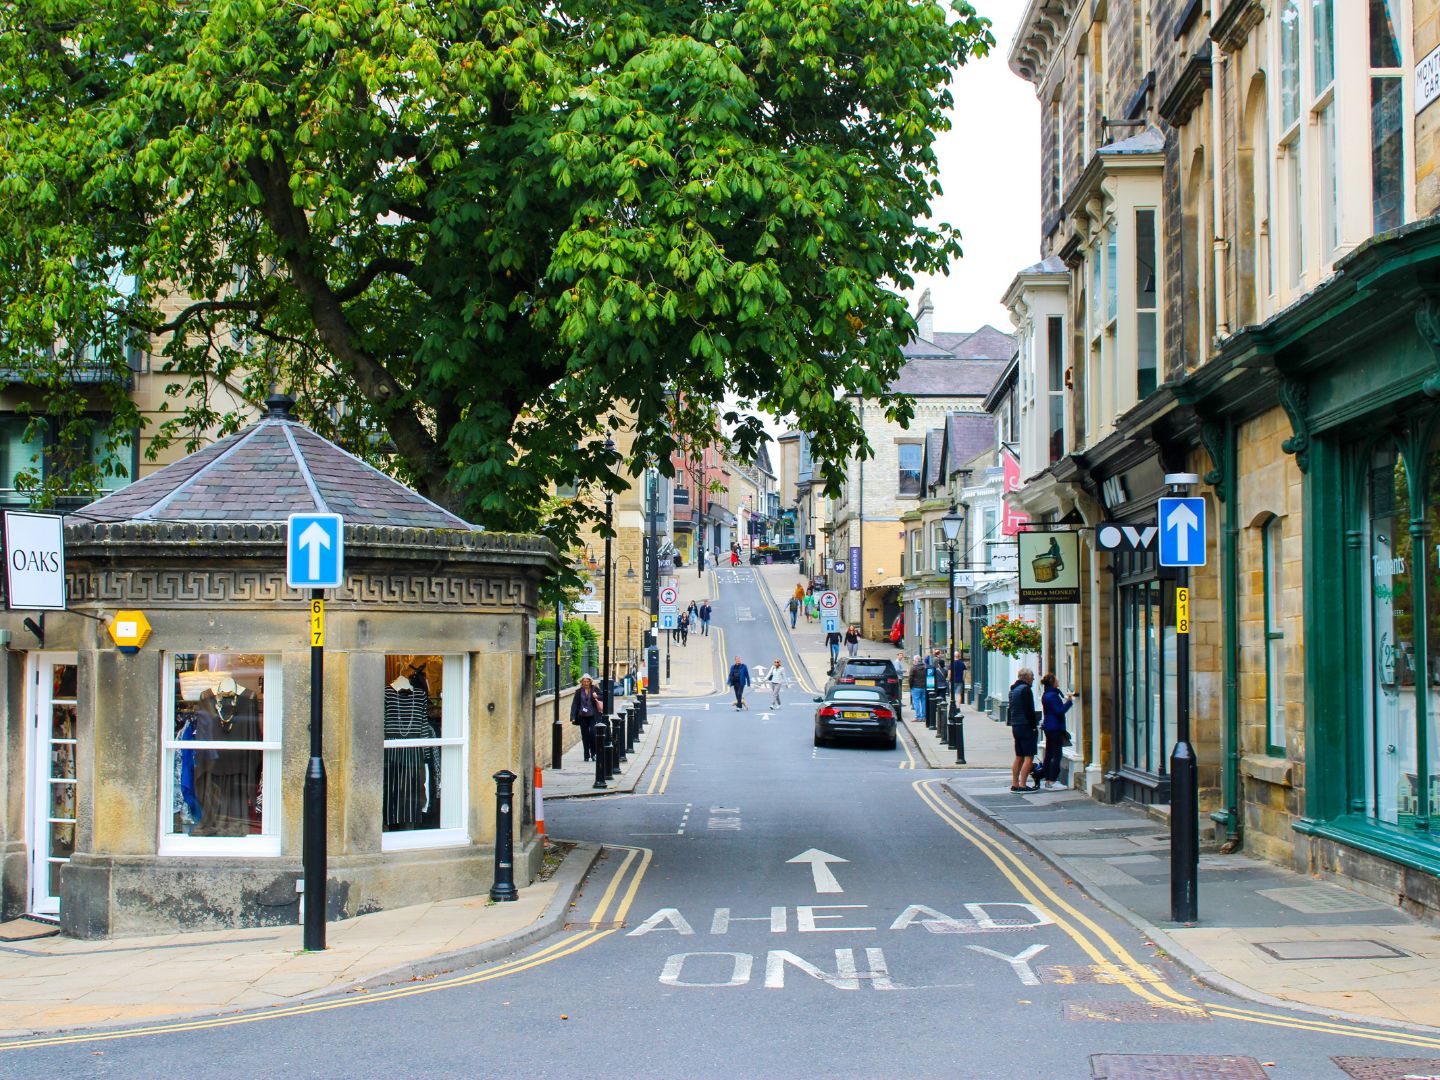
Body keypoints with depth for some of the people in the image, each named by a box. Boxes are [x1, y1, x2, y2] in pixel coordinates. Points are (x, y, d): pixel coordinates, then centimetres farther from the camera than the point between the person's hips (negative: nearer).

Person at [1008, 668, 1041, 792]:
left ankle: (1014, 784, 13)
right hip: (1026, 726, -9)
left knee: (1019, 757, 13)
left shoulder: (1013, 690, 16)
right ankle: (1022, 785, -14)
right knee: (1029, 757, -8)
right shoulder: (1025, 689, -13)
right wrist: (1034, 726, -13)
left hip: (1016, 726, 9)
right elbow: (1029, 711, -17)